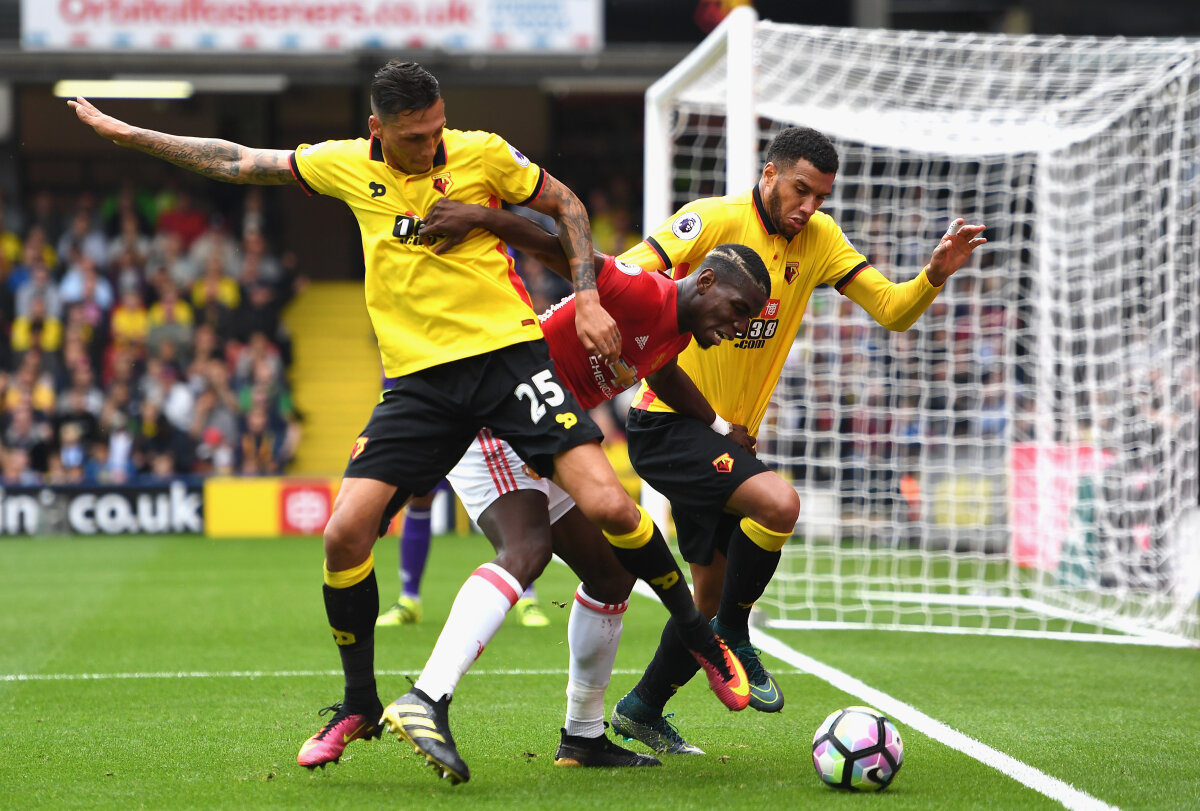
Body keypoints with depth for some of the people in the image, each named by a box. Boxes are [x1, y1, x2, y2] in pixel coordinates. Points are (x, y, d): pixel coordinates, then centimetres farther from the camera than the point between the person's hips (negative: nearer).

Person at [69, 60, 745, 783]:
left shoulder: (483, 153, -4)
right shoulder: (348, 167, 4)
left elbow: (565, 205, 11)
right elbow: (235, 162, 14)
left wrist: (589, 297, -2)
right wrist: (122, 132, 15)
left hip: (508, 352, -3)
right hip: (419, 376, 3)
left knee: (608, 506, -17)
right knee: (345, 534, -10)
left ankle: (704, 641, 7)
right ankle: (359, 704, 12)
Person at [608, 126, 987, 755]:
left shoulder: (818, 239, 6)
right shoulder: (716, 220, -13)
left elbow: (892, 309, 4)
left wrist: (935, 274, -15)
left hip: (729, 437, 8)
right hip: (669, 421, -8)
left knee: (714, 596, 12)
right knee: (778, 503, -30)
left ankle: (641, 710, 30)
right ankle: (734, 638, -9)